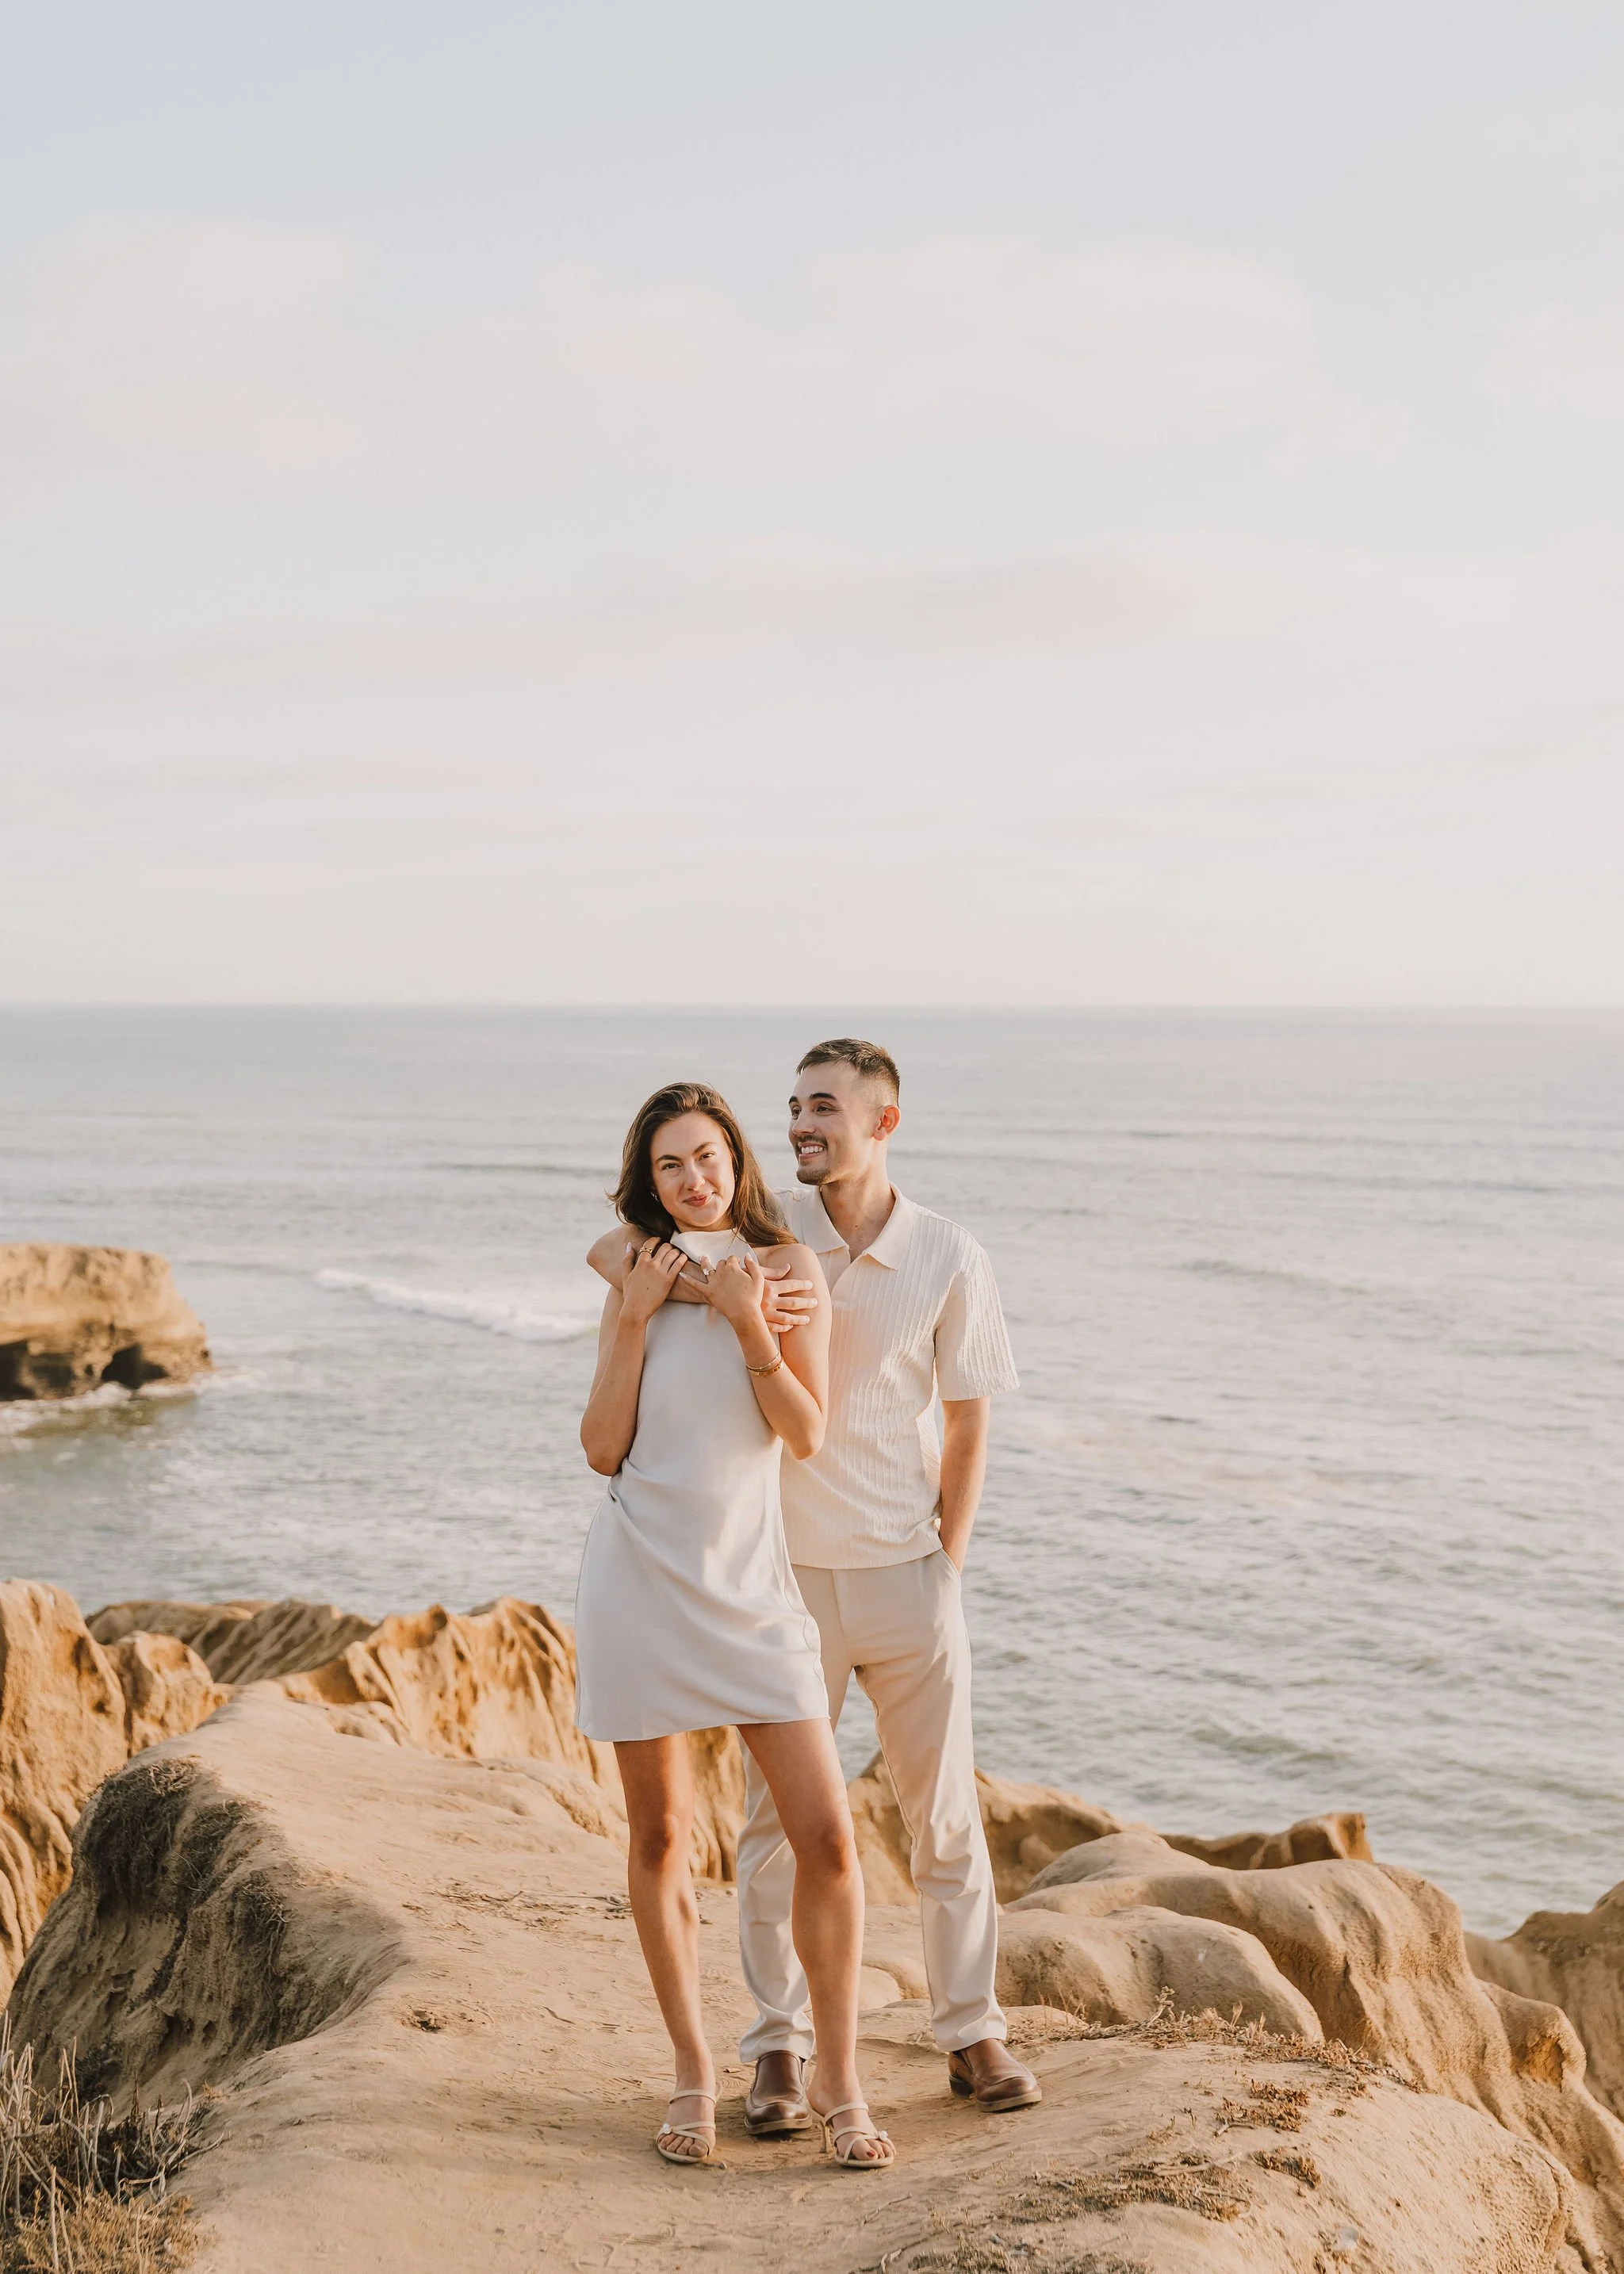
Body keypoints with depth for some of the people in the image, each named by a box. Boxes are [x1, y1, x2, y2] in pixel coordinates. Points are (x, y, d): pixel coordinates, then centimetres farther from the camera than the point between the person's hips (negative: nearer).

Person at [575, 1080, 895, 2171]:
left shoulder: (788, 1264, 1)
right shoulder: (639, 1281, 7)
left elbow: (808, 1434, -6)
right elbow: (604, 1448, 0)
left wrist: (749, 1324, -16)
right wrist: (635, 1322, -7)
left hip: (749, 1583, -1)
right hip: (642, 1579, 1)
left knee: (827, 1837, -7)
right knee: (661, 1836, 7)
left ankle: (838, 2080, 8)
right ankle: (695, 2071, 21)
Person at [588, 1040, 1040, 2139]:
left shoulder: (951, 1260, -7)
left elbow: (967, 1427, 2)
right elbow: (612, 1249, -12)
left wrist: (944, 1567, 0)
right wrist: (724, 1294, -29)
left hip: (907, 1573, 0)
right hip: (787, 1574, 0)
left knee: (947, 1812, 8)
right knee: (777, 1817, 5)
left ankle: (975, 2034, 22)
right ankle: (781, 2050, 16)